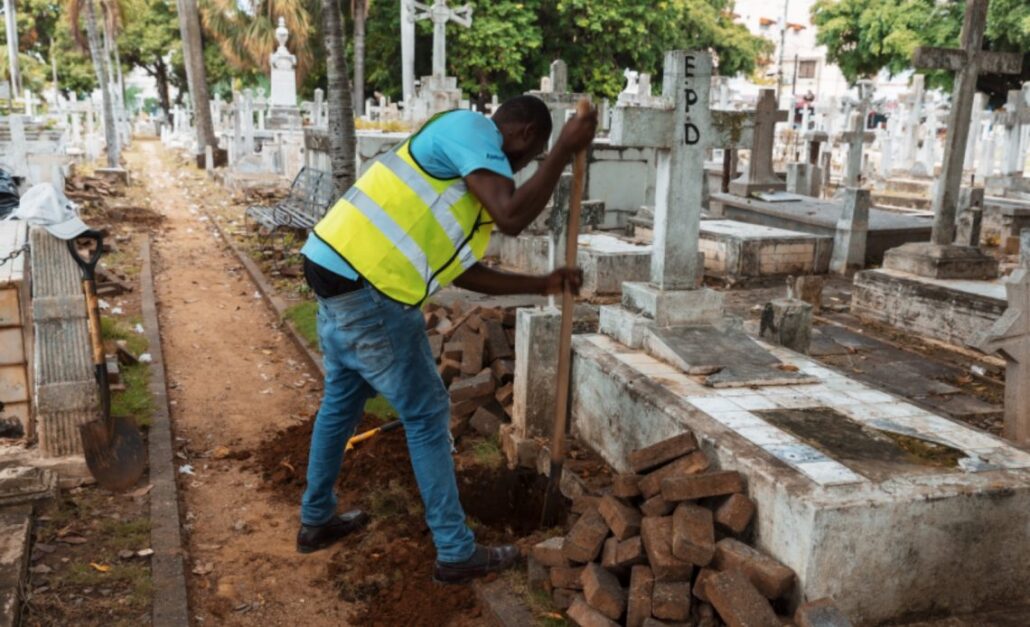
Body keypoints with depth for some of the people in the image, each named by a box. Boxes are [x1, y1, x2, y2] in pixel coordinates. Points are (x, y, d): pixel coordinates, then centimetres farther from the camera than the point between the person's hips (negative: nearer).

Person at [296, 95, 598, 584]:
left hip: (341, 276, 10)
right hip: (366, 290, -10)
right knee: (427, 415, 1)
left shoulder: (463, 166, 21)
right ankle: (457, 553, 13)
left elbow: (464, 272, 20)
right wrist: (564, 152, -11)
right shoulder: (470, 128, -7)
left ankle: (316, 520, 42)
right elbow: (512, 216, -22)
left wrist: (542, 285, 22)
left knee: (341, 402, 24)